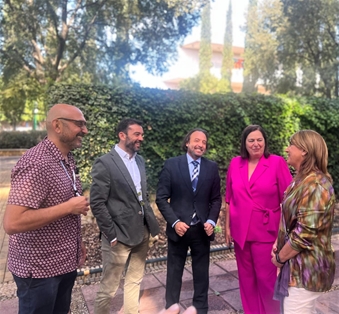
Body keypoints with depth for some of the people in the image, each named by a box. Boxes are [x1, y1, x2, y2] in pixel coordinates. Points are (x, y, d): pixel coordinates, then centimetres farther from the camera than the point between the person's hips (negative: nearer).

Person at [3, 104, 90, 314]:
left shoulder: (68, 160, 5)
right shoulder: (36, 163, -24)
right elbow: (12, 223, -30)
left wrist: (78, 244, 12)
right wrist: (68, 207, -25)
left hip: (66, 263, 8)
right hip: (39, 269, -8)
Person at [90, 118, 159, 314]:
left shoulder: (140, 160, 9)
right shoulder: (105, 163, -13)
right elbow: (97, 204, -15)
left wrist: (150, 222, 9)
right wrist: (112, 235, -14)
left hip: (142, 232, 7)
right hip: (120, 235, -6)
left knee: (135, 281, 21)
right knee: (109, 287, 9)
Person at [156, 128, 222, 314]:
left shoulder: (212, 167, 2)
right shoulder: (171, 164, -5)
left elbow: (216, 199, 6)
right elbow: (161, 198, -6)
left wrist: (211, 221, -9)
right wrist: (174, 222, -15)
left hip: (202, 229, 2)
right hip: (178, 227, -2)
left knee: (201, 273, 15)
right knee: (174, 273, 13)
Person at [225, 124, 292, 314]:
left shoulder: (277, 163, -9)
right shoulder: (235, 164, 2)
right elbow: (230, 198, 8)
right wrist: (227, 226, 8)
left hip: (267, 231, -3)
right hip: (240, 231, 4)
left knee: (267, 278, 8)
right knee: (246, 277, 16)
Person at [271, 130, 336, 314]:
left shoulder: (314, 185, -23)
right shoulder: (303, 181, 9)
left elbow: (305, 233, -26)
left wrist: (280, 257, -13)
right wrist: (279, 244, 6)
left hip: (307, 269, -9)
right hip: (298, 265, 9)